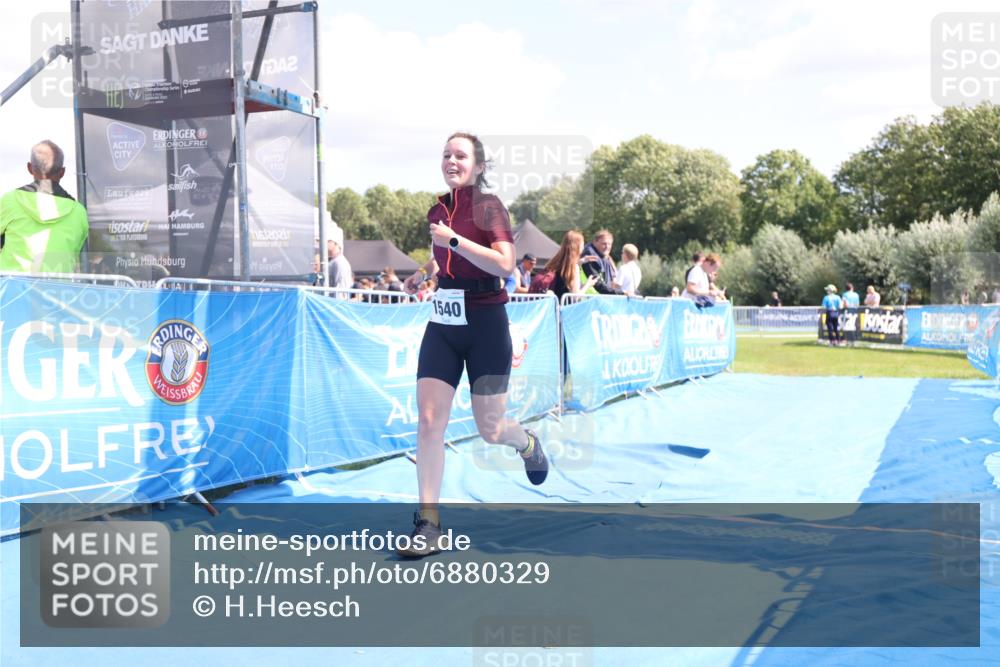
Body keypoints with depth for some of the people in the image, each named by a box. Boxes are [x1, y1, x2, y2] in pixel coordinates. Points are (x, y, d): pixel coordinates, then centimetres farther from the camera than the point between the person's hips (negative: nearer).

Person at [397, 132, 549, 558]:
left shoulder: (488, 206, -9)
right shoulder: (437, 211, 10)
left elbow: (505, 264, -22)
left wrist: (453, 240, -23)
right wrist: (424, 273, 10)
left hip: (485, 324, -5)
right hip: (442, 324, 5)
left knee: (489, 429, 4)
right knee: (428, 420, -7)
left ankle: (527, 443, 42)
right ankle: (429, 525, -2)